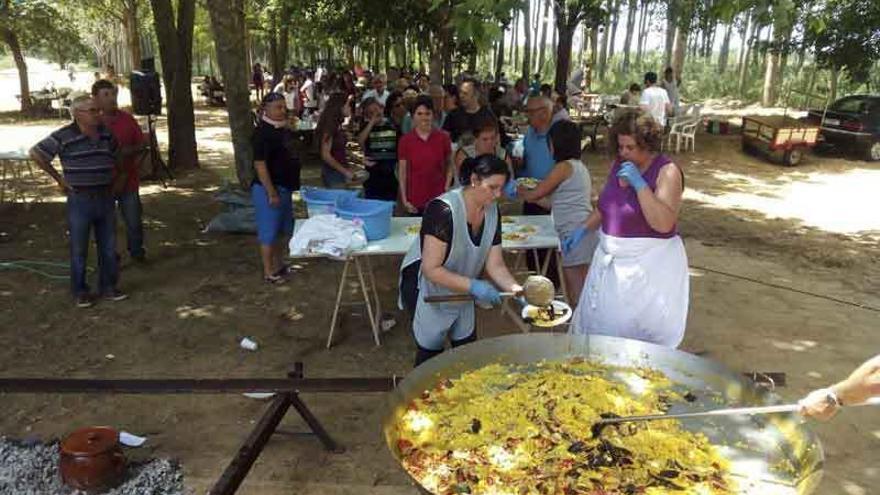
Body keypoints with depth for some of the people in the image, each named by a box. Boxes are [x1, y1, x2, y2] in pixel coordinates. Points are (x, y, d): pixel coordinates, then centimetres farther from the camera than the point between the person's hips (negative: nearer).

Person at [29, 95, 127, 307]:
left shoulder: (106, 134, 5)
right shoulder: (64, 137, -10)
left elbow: (116, 155, 24)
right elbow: (35, 153, -3)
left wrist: (120, 175, 14)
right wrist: (58, 178, -3)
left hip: (106, 197, 4)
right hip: (80, 199, -4)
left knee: (108, 247, 9)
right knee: (79, 249, 5)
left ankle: (108, 287, 21)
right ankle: (80, 292, 16)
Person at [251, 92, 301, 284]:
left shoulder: (284, 129, 9)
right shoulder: (263, 132, -18)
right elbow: (260, 164, -22)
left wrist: (292, 184, 19)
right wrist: (271, 193, -23)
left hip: (285, 187, 9)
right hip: (269, 189, -9)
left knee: (285, 229, 19)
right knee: (269, 231, 1)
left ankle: (279, 264, 35)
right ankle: (269, 272, 12)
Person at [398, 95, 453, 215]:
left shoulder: (443, 138, 0)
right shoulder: (405, 140, -1)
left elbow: (449, 166, 10)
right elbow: (402, 172, 2)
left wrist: (446, 189, -1)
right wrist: (404, 200, -2)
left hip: (438, 199, 0)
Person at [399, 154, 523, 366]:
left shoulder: (492, 212, -9)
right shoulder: (444, 210, -30)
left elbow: (495, 265, -7)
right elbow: (431, 270, -31)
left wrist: (518, 290, -22)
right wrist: (473, 286, -37)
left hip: (460, 293, 7)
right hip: (428, 292, -6)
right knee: (431, 353, 9)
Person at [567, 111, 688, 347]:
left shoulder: (667, 171, -13)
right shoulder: (618, 164, 6)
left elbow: (664, 224, -25)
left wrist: (639, 183, -26)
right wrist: (583, 229, 9)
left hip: (649, 265, -7)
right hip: (610, 259, 7)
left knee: (641, 332, -2)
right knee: (602, 323, 14)